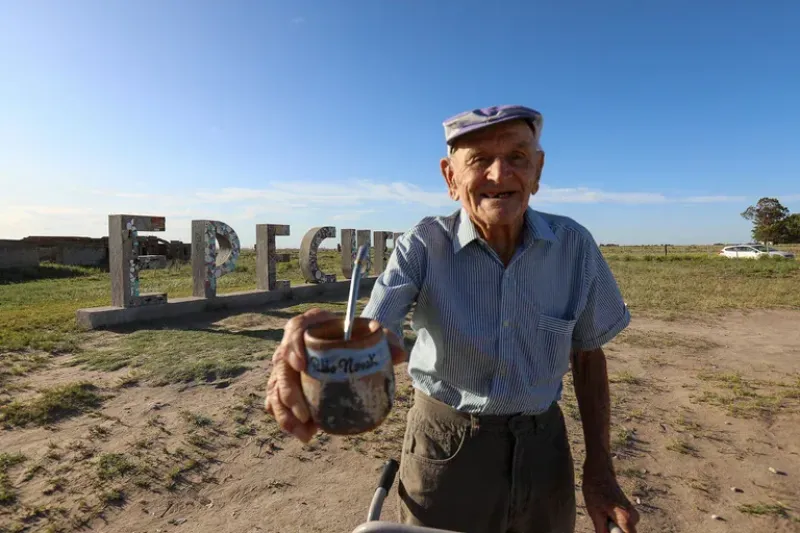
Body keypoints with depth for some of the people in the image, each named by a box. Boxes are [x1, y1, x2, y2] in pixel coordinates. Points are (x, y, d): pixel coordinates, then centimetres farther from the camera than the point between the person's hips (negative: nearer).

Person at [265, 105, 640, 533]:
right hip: (444, 449, -2)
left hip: (541, 448, 3)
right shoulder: (421, 247, -17)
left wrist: (600, 470, 0)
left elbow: (588, 354, 1)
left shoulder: (574, 245, -10)